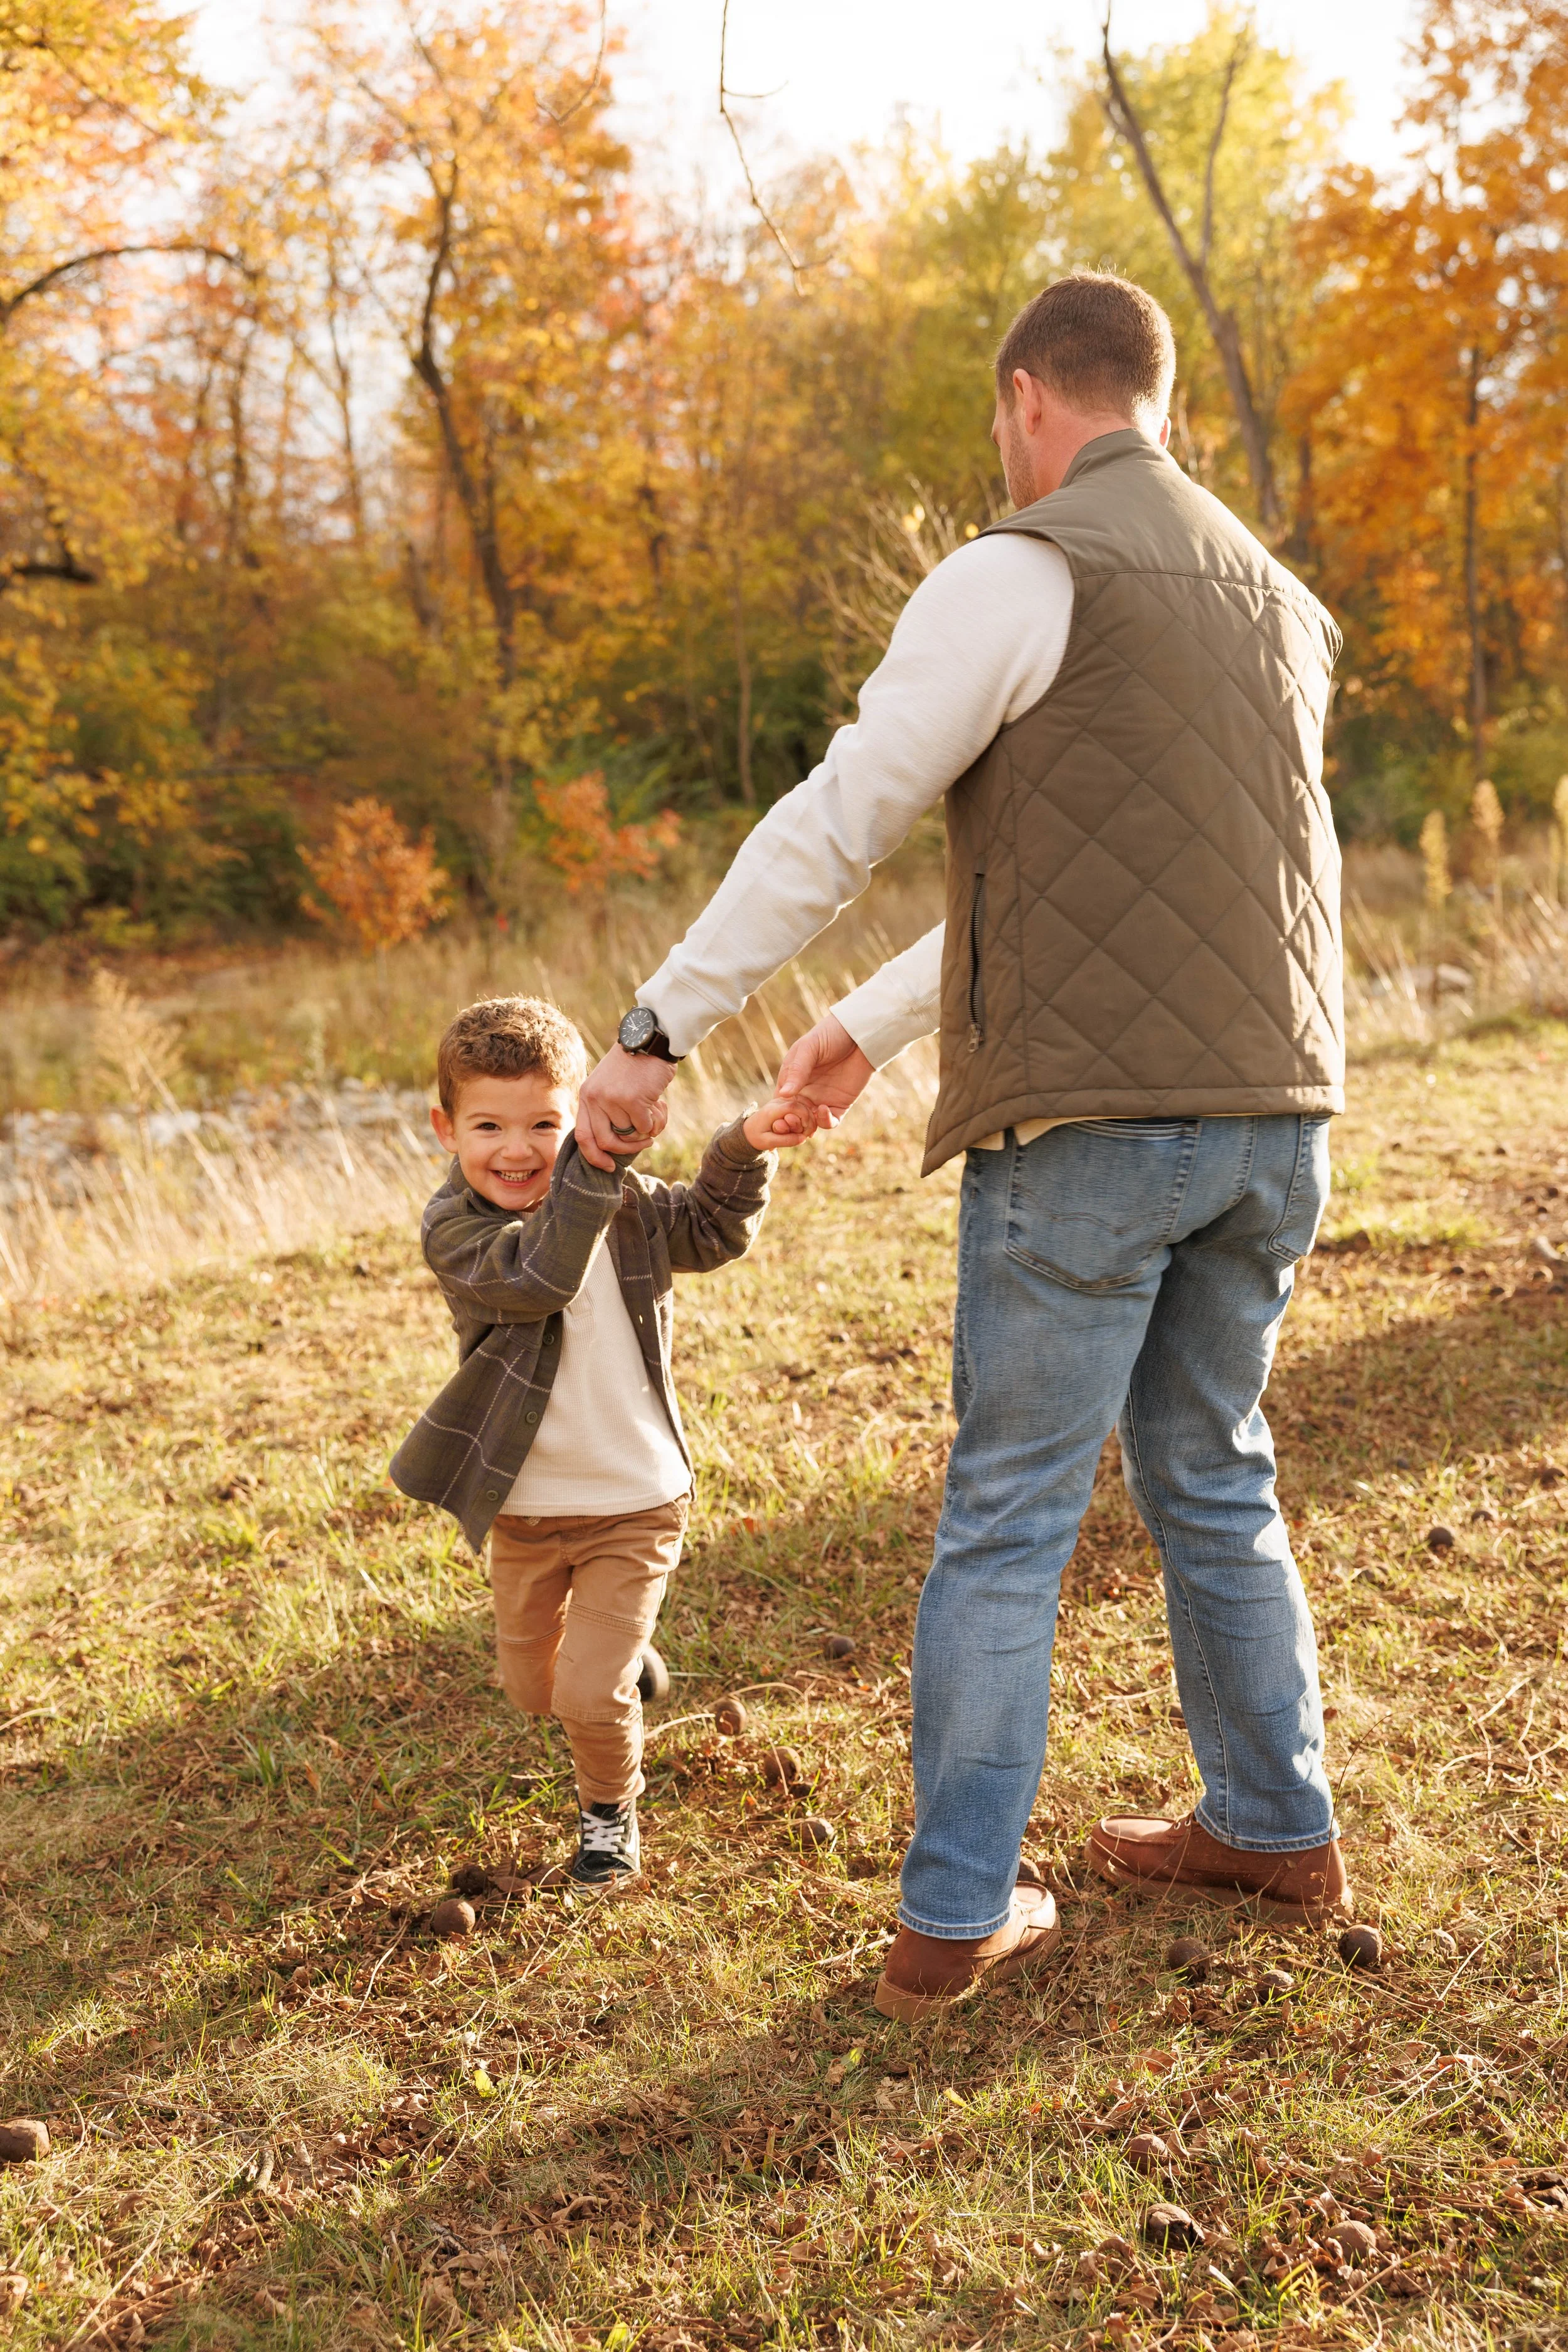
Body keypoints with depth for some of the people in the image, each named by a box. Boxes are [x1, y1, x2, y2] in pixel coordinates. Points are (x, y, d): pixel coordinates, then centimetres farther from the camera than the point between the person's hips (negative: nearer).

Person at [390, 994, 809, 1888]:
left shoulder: (627, 1204, -6)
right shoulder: (454, 1228, -18)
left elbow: (711, 1232, 9)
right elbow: (535, 1275, -36)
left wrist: (745, 1150, -9)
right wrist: (594, 1164, -45)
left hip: (636, 1503, 0)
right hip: (525, 1507, 1)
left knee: (590, 1695, -6)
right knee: (533, 1688, 19)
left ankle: (611, 1808, 25)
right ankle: (622, 1659, 52)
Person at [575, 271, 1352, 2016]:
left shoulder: (1023, 576, -5)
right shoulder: (1274, 596, 20)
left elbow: (836, 822, -9)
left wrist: (658, 1032, -2)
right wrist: (873, 1026, 28)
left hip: (1090, 1120, -7)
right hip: (1274, 1116, 7)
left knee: (1007, 1516, 2)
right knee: (1212, 1482, 20)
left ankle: (955, 1913, 10)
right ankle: (1275, 1829, 31)